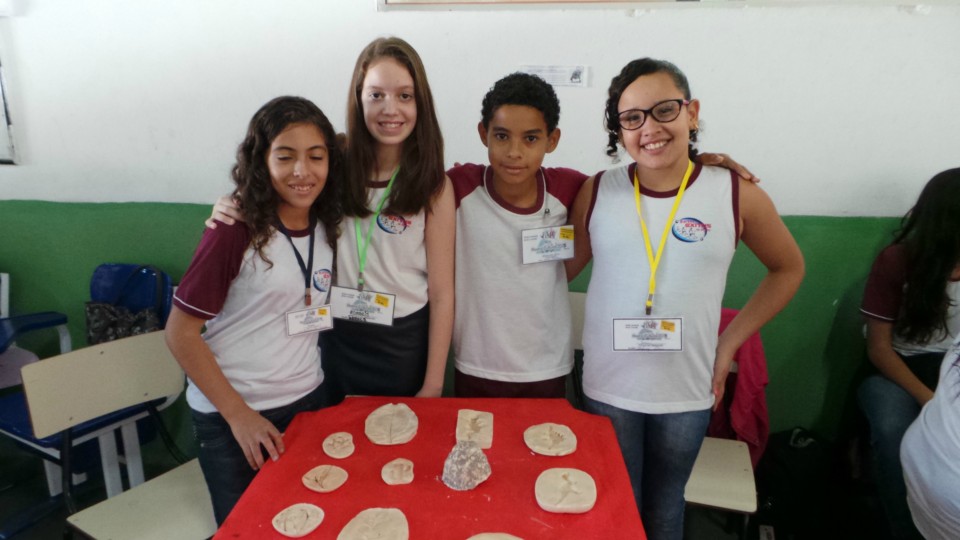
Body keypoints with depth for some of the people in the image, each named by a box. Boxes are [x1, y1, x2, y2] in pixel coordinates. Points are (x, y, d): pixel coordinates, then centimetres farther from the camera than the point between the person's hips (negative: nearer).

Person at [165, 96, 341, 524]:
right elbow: (180, 333, -15)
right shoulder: (236, 232, -19)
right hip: (229, 415, -5)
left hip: (307, 400, 5)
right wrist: (238, 414, -15)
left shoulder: (326, 227, -2)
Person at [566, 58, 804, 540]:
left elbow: (788, 269, 7)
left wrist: (730, 341, 2)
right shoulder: (597, 192, -5)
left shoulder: (736, 194, -7)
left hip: (687, 391, 0)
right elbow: (562, 269, 4)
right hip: (608, 388, 0)